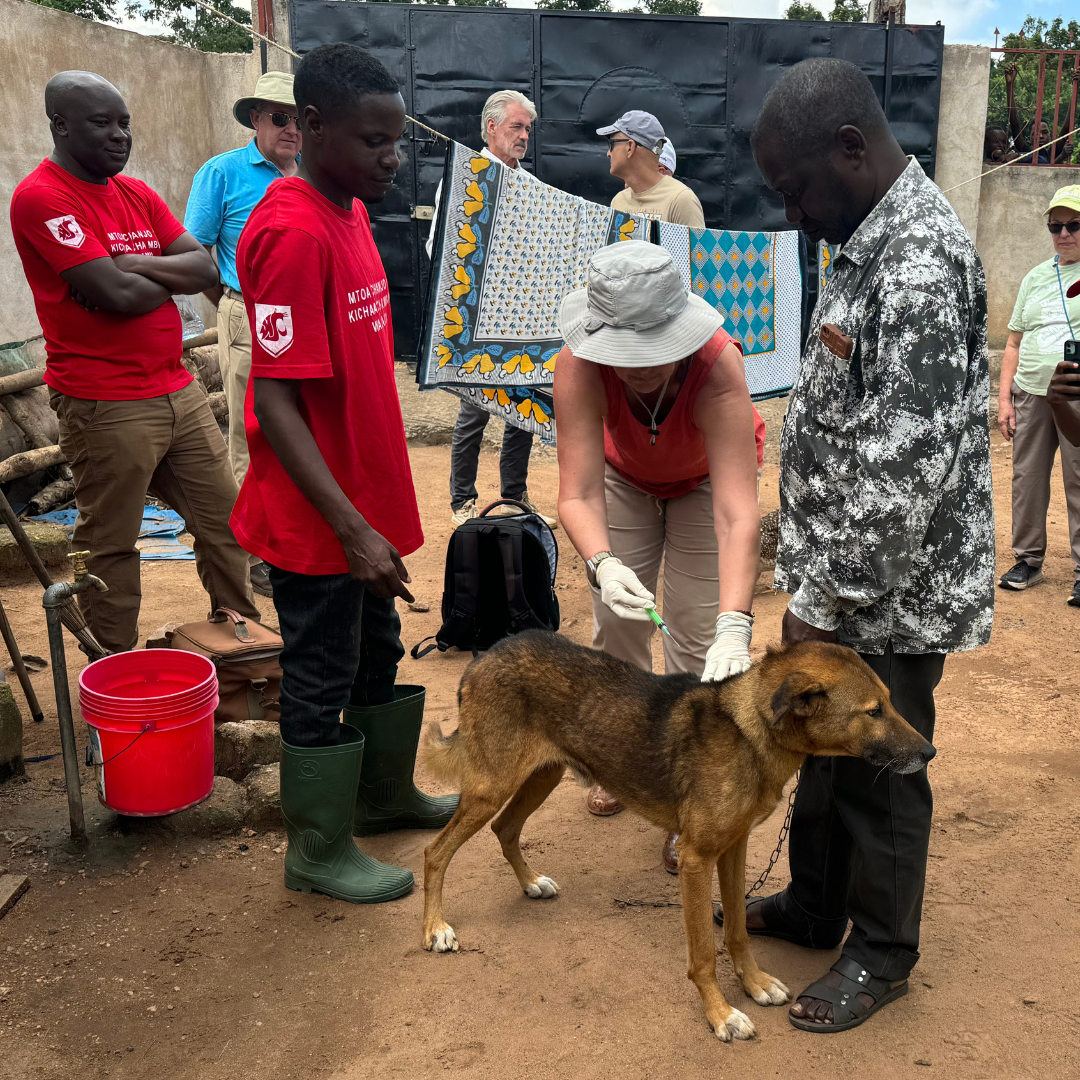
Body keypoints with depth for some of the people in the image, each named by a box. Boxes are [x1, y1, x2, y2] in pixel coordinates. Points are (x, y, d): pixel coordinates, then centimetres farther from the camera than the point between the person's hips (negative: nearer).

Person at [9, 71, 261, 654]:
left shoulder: (137, 194, 13)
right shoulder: (41, 197, -12)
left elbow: (206, 267, 3)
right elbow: (117, 295, -21)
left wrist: (136, 265, -13)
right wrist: (170, 279, -1)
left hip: (179, 392, 8)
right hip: (106, 408, -8)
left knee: (223, 519, 13)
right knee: (110, 547, 4)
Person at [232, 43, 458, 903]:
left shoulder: (349, 211, 6)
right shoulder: (292, 234, -23)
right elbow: (274, 399, -25)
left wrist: (375, 512, 17)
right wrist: (352, 529, -27)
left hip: (366, 497, 9)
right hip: (317, 517, -9)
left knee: (378, 652, 22)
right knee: (322, 678, 6)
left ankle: (383, 794, 43)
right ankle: (318, 851, 25)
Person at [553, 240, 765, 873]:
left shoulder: (717, 365, -43)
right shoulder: (580, 366, -37)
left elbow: (737, 513, -49)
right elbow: (579, 494, -39)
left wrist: (735, 625, -61)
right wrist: (603, 565, -60)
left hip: (705, 479, -2)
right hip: (623, 476, 2)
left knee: (698, 639, -7)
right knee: (617, 625, 2)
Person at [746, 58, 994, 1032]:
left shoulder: (921, 264, -24)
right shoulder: (874, 239, 8)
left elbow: (908, 475, -28)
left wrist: (827, 604, -20)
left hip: (891, 596, -9)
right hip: (842, 578, 9)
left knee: (879, 775, 9)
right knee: (825, 747, 22)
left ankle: (881, 954, 30)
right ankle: (813, 905, 42)